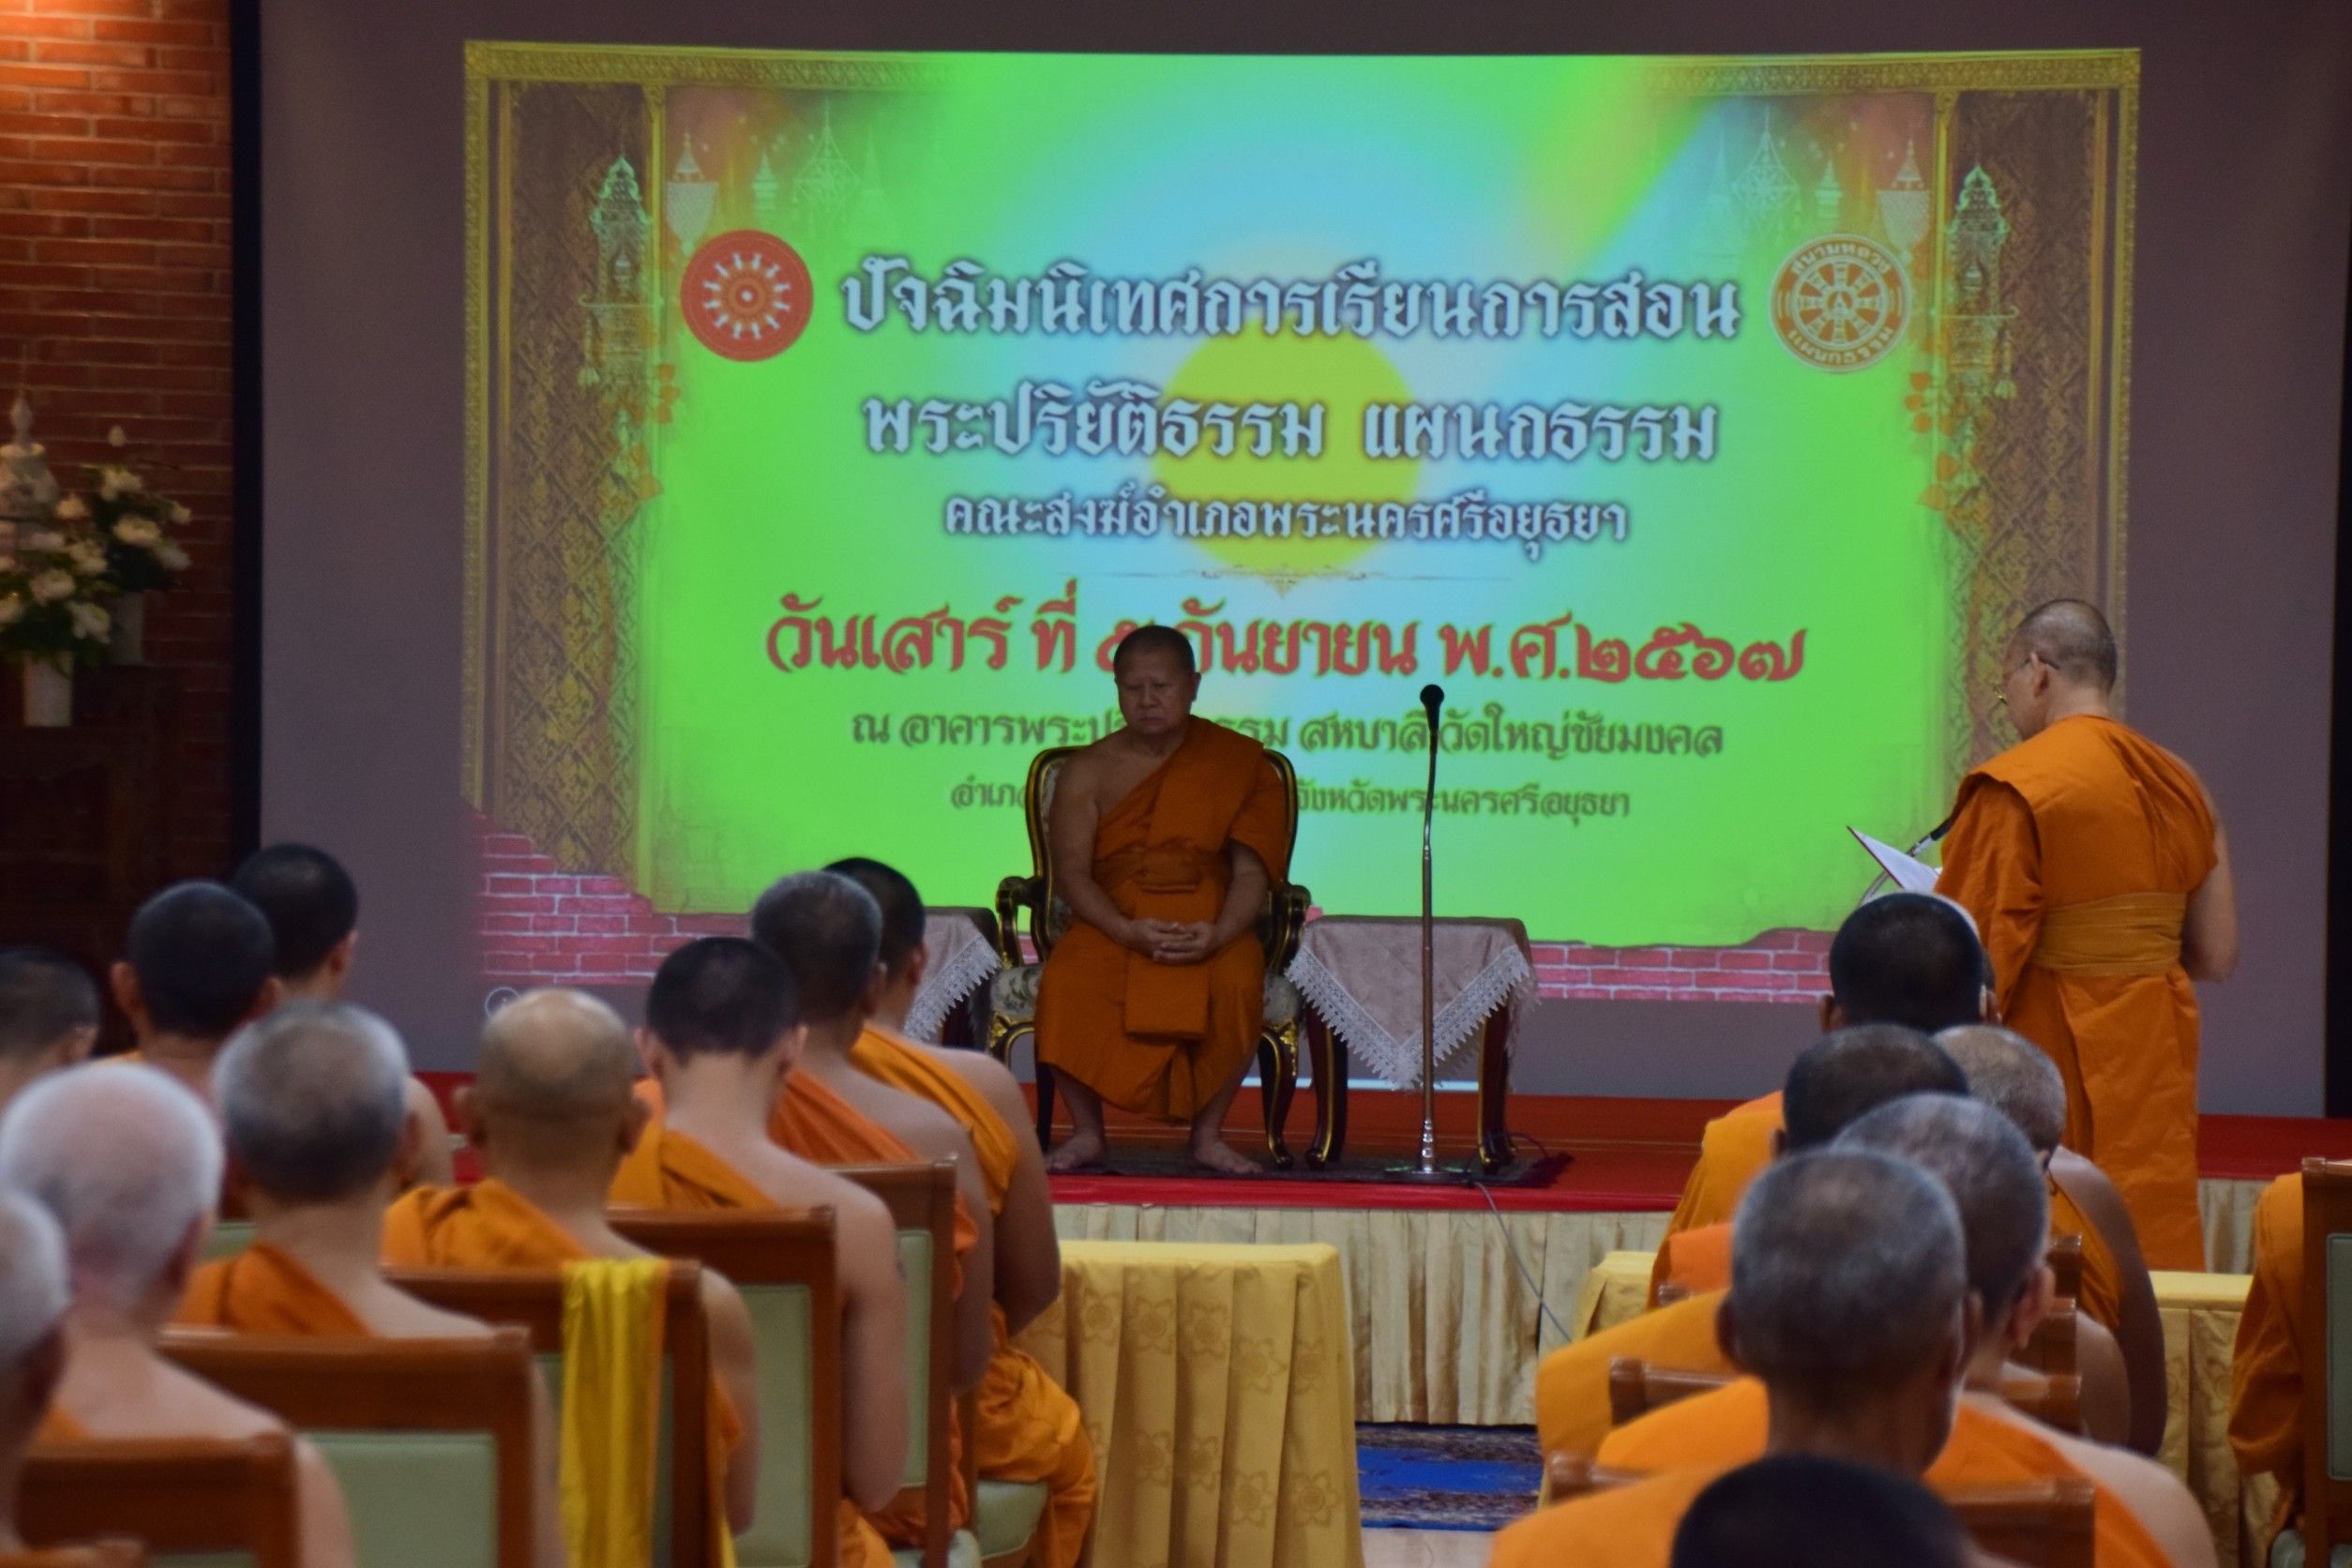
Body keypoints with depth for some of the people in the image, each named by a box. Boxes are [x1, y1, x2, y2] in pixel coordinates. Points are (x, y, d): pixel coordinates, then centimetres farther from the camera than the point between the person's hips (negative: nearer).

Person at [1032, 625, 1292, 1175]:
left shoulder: (1236, 763, 4)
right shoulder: (1088, 772, 6)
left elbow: (1251, 871, -3)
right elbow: (1072, 874, -2)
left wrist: (1218, 934, -23)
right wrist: (1130, 932, -21)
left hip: (1208, 925, -1)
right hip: (1111, 923, 1)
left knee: (1236, 985, -34)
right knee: (1064, 983, -31)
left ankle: (1208, 1134, -14)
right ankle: (1086, 1132, -12)